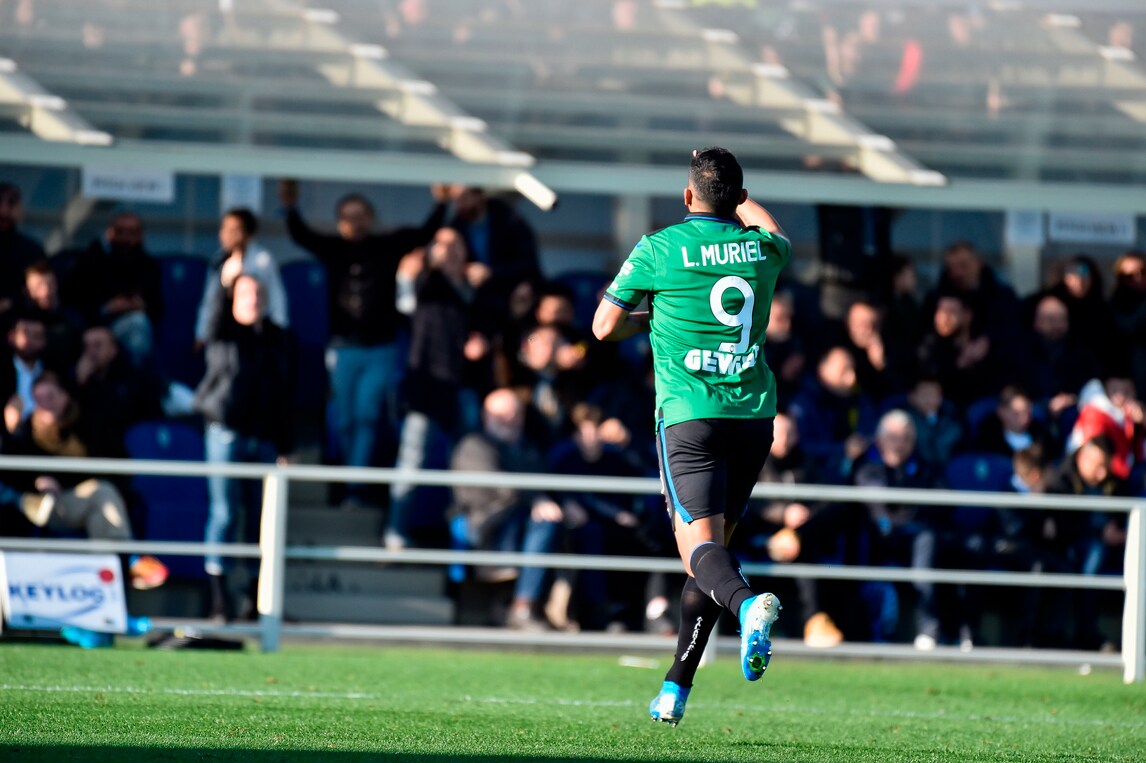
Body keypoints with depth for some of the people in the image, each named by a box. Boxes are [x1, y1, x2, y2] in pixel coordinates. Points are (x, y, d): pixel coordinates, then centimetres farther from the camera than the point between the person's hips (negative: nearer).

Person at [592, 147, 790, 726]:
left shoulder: (660, 248, -4)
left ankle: (748, 603, -47)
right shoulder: (763, 249, 8)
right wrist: (738, 197, 49)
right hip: (753, 414, 4)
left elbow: (605, 326, 4)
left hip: (688, 414, -4)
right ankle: (676, 688, 15)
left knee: (700, 543, -13)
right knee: (714, 544, 13)